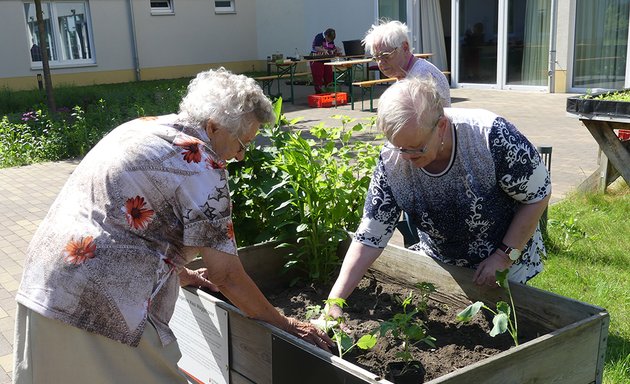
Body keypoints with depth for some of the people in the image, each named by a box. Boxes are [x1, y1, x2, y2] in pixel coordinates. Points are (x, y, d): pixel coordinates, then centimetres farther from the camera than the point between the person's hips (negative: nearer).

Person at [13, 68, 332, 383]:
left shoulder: (139, 127, 14)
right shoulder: (200, 164, -12)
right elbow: (225, 274, -10)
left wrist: (181, 274, 30)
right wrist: (282, 324, 3)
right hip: (102, 308, -9)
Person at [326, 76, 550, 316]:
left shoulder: (492, 136, -32)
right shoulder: (391, 161, -23)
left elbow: (538, 196, -17)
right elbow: (369, 238, -18)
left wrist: (505, 256, -19)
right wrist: (335, 300, -26)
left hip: (508, 262, -2)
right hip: (440, 266, 2)